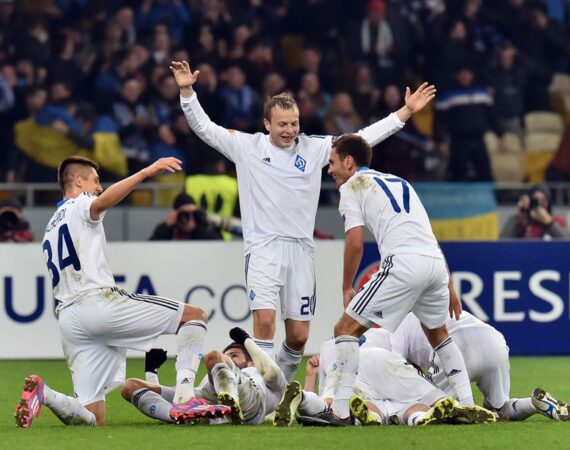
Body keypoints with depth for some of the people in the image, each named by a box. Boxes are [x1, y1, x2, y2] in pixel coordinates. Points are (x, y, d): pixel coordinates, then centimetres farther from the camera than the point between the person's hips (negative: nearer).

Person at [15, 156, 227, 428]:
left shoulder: (50, 230, 31)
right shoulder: (79, 206, 6)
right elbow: (102, 203, -20)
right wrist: (146, 173, -33)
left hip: (67, 319, 8)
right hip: (98, 301, -8)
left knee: (92, 419, 2)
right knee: (194, 316, 0)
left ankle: (43, 394, -23)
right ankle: (184, 398, -20)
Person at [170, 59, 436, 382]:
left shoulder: (314, 148, 9)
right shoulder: (247, 146, 5)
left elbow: (363, 138, 11)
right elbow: (204, 127, 4)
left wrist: (406, 111, 8)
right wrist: (187, 91, -8)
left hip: (301, 249, 3)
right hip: (264, 247, -3)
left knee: (299, 335, 3)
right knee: (264, 320, -20)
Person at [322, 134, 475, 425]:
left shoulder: (352, 186, 10)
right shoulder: (399, 182, 31)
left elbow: (355, 242, -2)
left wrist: (346, 288, 9)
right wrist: (449, 286, 28)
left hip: (403, 264, -7)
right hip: (436, 262, 7)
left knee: (346, 328, 0)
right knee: (438, 334, 30)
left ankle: (340, 410, -10)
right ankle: (466, 405, 24)